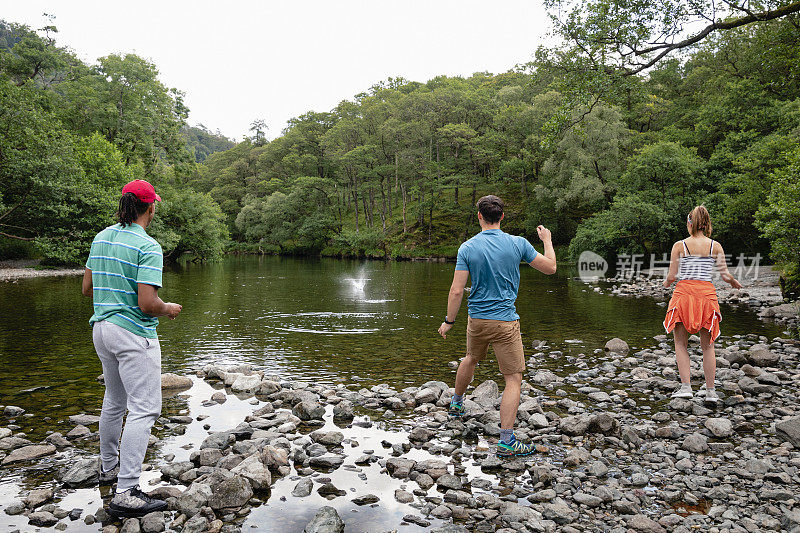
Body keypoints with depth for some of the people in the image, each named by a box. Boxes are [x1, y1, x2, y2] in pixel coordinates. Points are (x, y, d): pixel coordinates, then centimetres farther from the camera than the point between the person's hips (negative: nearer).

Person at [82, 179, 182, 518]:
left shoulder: (101, 238, 7)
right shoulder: (148, 247, -17)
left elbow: (87, 288, 13)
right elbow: (148, 304, -22)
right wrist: (169, 309, -2)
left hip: (101, 328, 9)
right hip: (134, 334, -9)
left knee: (115, 401, 23)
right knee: (144, 409, -6)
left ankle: (109, 467, 38)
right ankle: (125, 494, -8)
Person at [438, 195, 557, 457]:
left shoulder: (467, 248, -5)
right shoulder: (518, 244, -8)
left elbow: (456, 291, -8)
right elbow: (550, 267, 3)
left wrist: (449, 321, 4)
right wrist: (547, 240, 19)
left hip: (476, 320, 4)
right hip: (505, 322, -3)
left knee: (471, 359, 29)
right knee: (514, 379, 2)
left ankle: (457, 403, 50)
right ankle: (506, 442, 0)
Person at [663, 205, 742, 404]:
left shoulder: (679, 245, -1)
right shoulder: (715, 246, 5)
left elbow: (672, 276, -2)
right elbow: (726, 275, 3)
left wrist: (667, 283, 20)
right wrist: (735, 283, 25)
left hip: (684, 292, -2)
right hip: (707, 292, 2)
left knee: (680, 343, 7)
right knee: (707, 345, 11)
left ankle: (685, 386, -3)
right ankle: (711, 391, 12)